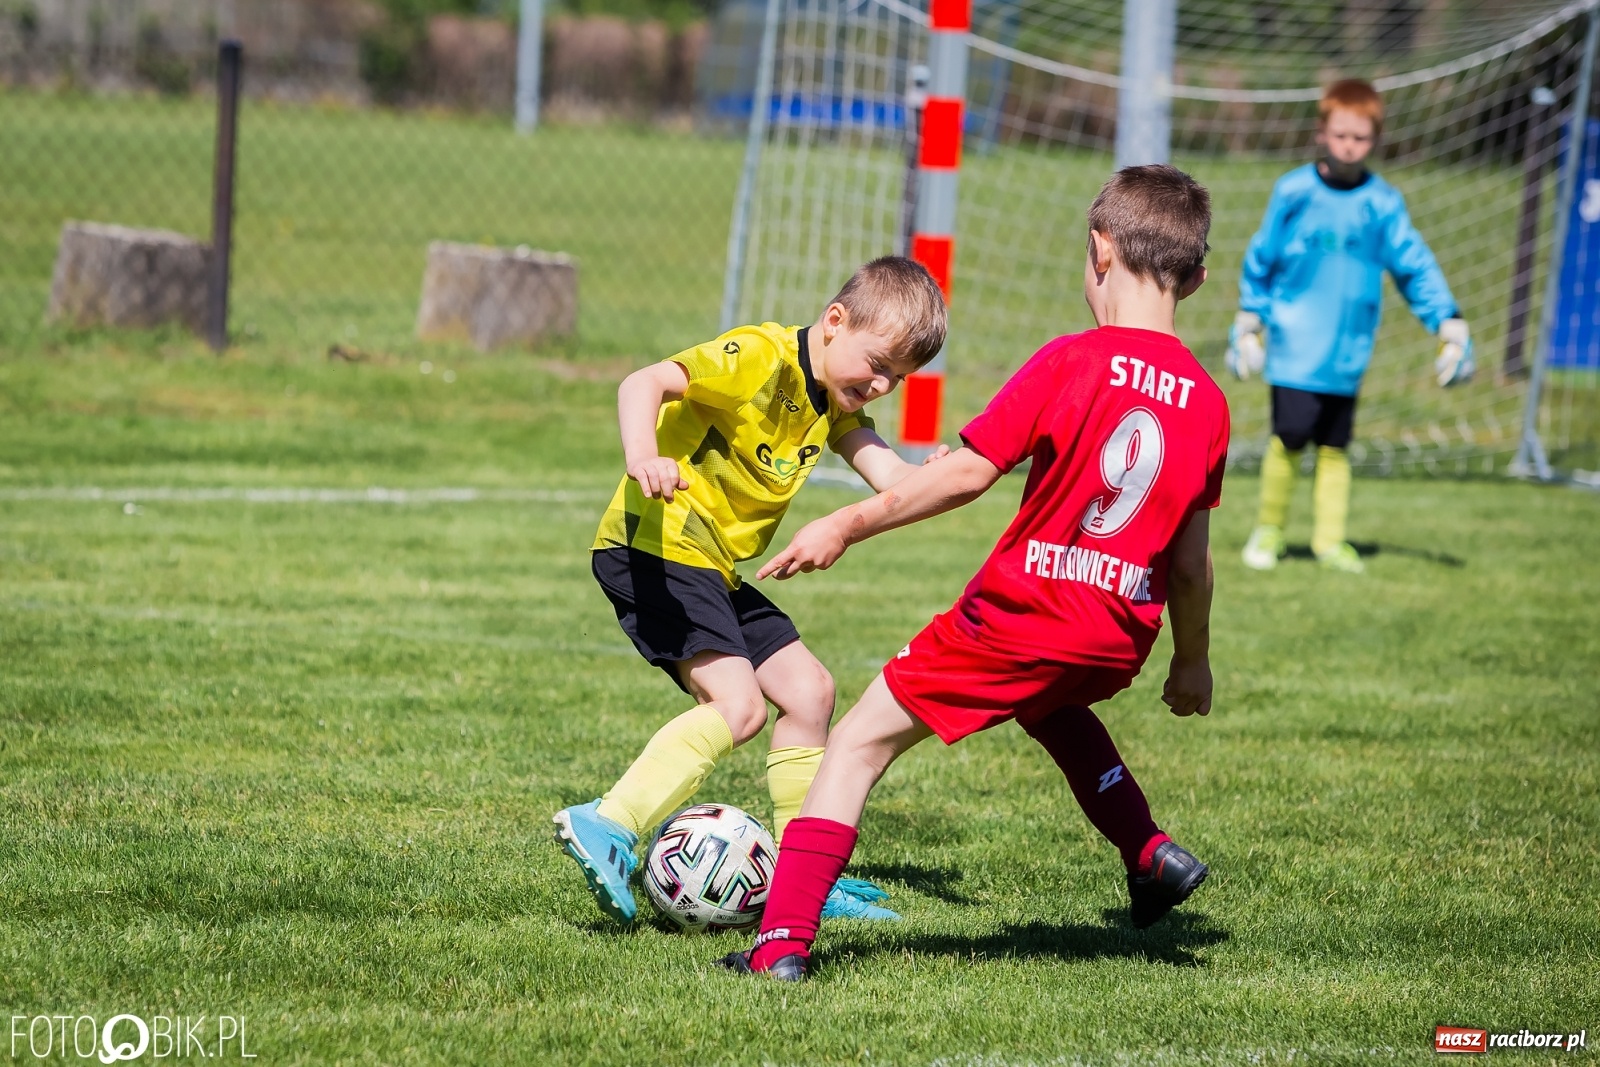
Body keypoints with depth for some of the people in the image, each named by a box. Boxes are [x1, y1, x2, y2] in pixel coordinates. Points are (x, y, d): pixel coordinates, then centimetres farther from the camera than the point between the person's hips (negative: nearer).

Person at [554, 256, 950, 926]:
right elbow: (644, 384, -27)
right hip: (654, 548, -10)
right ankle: (609, 826, -25)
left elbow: (891, 478, -2)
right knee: (738, 703, -23)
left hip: (716, 569, 10)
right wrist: (643, 458, -46)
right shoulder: (761, 358, -15)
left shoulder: (835, 402, 11)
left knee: (807, 690, 13)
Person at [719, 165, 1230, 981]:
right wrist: (1192, 661, 25)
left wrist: (845, 527, -8)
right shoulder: (1205, 402, 4)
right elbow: (1191, 560, 10)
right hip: (1119, 639, 6)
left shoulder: (1071, 363, -11)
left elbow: (968, 472, -15)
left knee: (860, 741, 3)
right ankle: (1151, 856, 34)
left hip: (1021, 611, -6)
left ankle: (785, 939, -7)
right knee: (1052, 702, 41)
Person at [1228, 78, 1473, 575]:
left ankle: (1329, 539, 17)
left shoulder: (1383, 204, 1)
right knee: (1290, 434, -11)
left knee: (1334, 445, 7)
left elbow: (1416, 267, 5)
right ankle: (1269, 530, 5)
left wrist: (1449, 324, -2)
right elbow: (1261, 259, 9)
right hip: (1294, 342, -2)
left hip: (1348, 347, 2)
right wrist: (1248, 323, 14)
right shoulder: (1294, 192, -1)